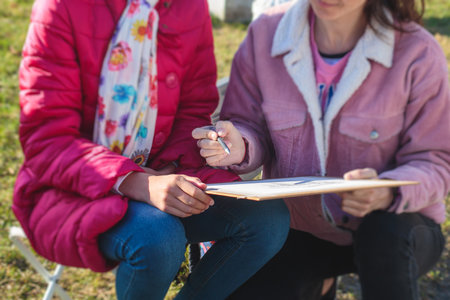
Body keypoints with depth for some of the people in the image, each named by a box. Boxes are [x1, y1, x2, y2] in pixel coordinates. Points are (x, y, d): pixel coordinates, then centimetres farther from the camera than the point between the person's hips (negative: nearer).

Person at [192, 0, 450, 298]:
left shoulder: (418, 53, -17)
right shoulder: (264, 35, -9)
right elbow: (252, 127, -2)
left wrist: (388, 193, -36)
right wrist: (240, 148, -27)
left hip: (393, 222, -3)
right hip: (299, 225, 3)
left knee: (387, 235, -37)